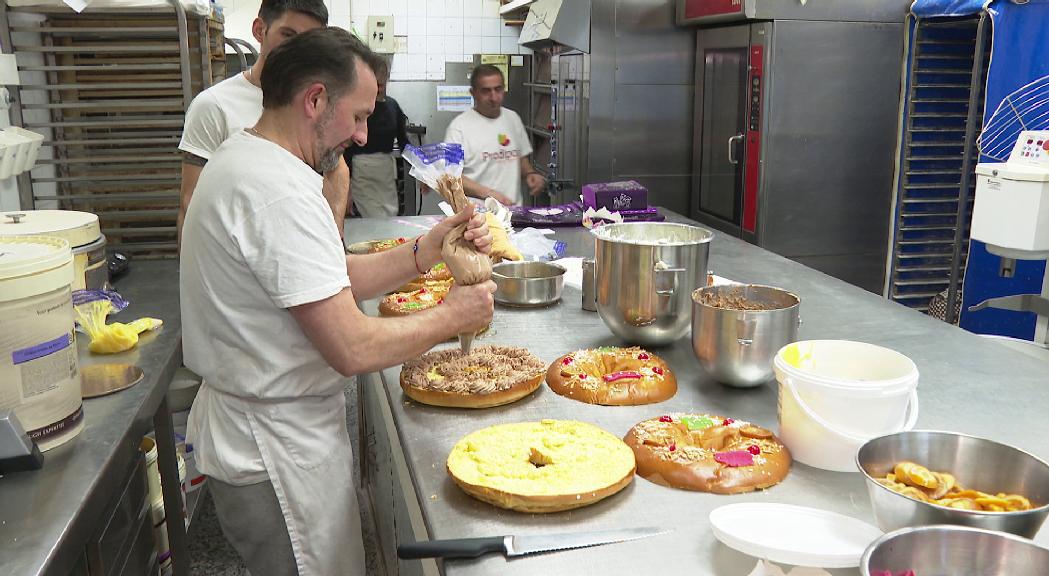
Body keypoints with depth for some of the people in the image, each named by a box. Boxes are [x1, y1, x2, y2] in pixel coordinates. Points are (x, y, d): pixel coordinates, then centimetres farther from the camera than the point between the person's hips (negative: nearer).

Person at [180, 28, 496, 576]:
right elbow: (353, 349, -28)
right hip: (276, 452, -10)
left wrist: (425, 251, -2)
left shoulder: (242, 158, 7)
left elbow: (332, 281, 8)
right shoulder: (279, 191, -27)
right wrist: (452, 315, -13)